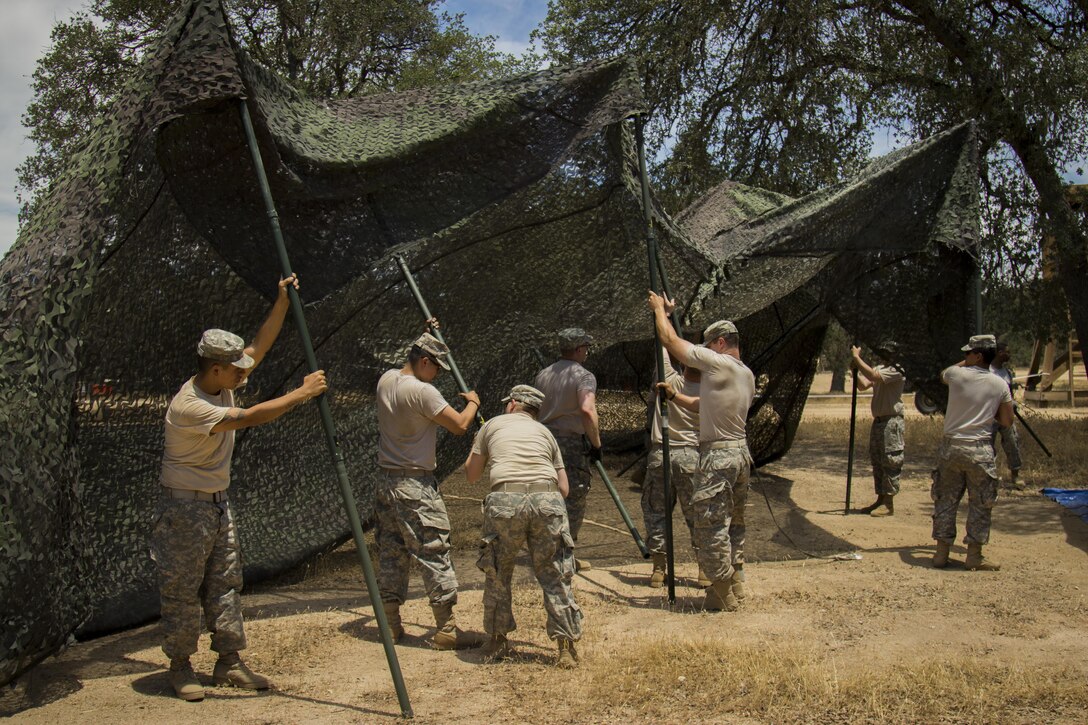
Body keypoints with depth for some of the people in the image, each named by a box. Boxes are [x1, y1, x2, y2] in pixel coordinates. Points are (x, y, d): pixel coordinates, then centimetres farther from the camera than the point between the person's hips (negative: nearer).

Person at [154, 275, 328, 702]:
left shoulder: (222, 384, 0)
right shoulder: (188, 406, -26)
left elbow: (260, 346, 3)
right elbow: (249, 418, -32)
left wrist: (283, 302, -4)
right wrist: (301, 394, -27)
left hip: (219, 502, 9)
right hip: (185, 507, -9)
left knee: (226, 585, 10)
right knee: (182, 590, 3)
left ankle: (229, 663, 17)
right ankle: (180, 666, 17)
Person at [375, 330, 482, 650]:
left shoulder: (386, 380, 7)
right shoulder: (422, 391, -18)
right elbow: (460, 425, -16)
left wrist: (423, 338, 34)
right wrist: (473, 402, 4)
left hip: (386, 482, 9)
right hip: (415, 487, -9)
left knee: (390, 555, 13)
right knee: (434, 554, -3)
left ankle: (390, 625, 21)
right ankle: (447, 630, -1)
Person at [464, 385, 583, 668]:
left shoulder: (493, 425, 21)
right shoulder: (544, 432, 26)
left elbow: (471, 474, 25)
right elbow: (564, 488, 21)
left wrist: (486, 453, 43)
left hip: (505, 501, -1)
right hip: (548, 501, 2)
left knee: (497, 573, 17)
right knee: (554, 575, 10)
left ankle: (498, 643, 24)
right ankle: (567, 648, 7)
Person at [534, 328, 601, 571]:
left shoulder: (543, 375, 13)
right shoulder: (583, 376, -8)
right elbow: (587, 410, -23)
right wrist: (596, 443, -15)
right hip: (570, 442, -7)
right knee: (574, 499, 3)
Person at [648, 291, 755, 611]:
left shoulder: (718, 363, -13)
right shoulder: (747, 375, 12)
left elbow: (669, 339, -7)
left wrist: (660, 309, 9)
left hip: (718, 456, -9)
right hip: (741, 453, 9)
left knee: (711, 526, -3)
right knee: (734, 522, 19)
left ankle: (722, 596, 2)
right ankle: (735, 584, 29)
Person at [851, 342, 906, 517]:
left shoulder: (896, 371, -12)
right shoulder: (880, 368, 15)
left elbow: (873, 376, -27)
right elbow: (863, 385, 6)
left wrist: (857, 357, -20)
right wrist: (855, 371, -8)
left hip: (891, 422, -9)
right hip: (878, 421, 9)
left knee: (890, 463, -6)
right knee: (877, 462, 13)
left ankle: (888, 504, -1)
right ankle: (880, 500, 22)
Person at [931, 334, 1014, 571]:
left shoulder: (957, 374, -1)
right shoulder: (1000, 385, 0)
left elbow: (942, 376, 25)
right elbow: (1007, 422, 4)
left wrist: (965, 363, 28)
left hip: (951, 446, 1)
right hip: (980, 450, -1)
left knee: (946, 500, 9)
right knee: (980, 503, 7)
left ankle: (941, 553, 13)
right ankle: (974, 556, 9)